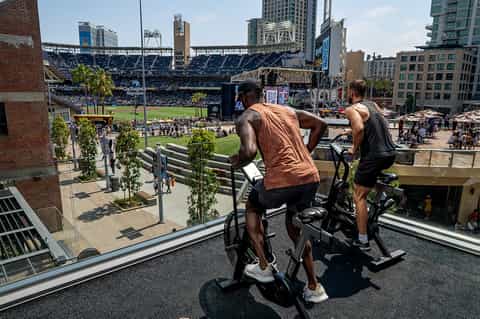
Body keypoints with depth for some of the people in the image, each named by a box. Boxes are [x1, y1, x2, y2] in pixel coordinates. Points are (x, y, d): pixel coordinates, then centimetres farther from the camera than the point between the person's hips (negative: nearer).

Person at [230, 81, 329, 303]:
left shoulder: (246, 118, 2)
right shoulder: (287, 110, 21)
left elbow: (249, 151, -17)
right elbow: (320, 124, 24)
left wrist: (236, 163, 4)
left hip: (282, 180, -6)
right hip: (311, 177, 6)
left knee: (252, 207, 27)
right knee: (295, 228, 28)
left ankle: (263, 267, 25)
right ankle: (314, 288, 35)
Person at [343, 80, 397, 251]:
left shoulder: (351, 109, -6)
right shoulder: (373, 104, 17)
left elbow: (359, 129, -24)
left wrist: (354, 148, -9)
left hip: (375, 156, -8)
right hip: (390, 153, 8)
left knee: (359, 196, 2)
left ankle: (362, 241, 6)